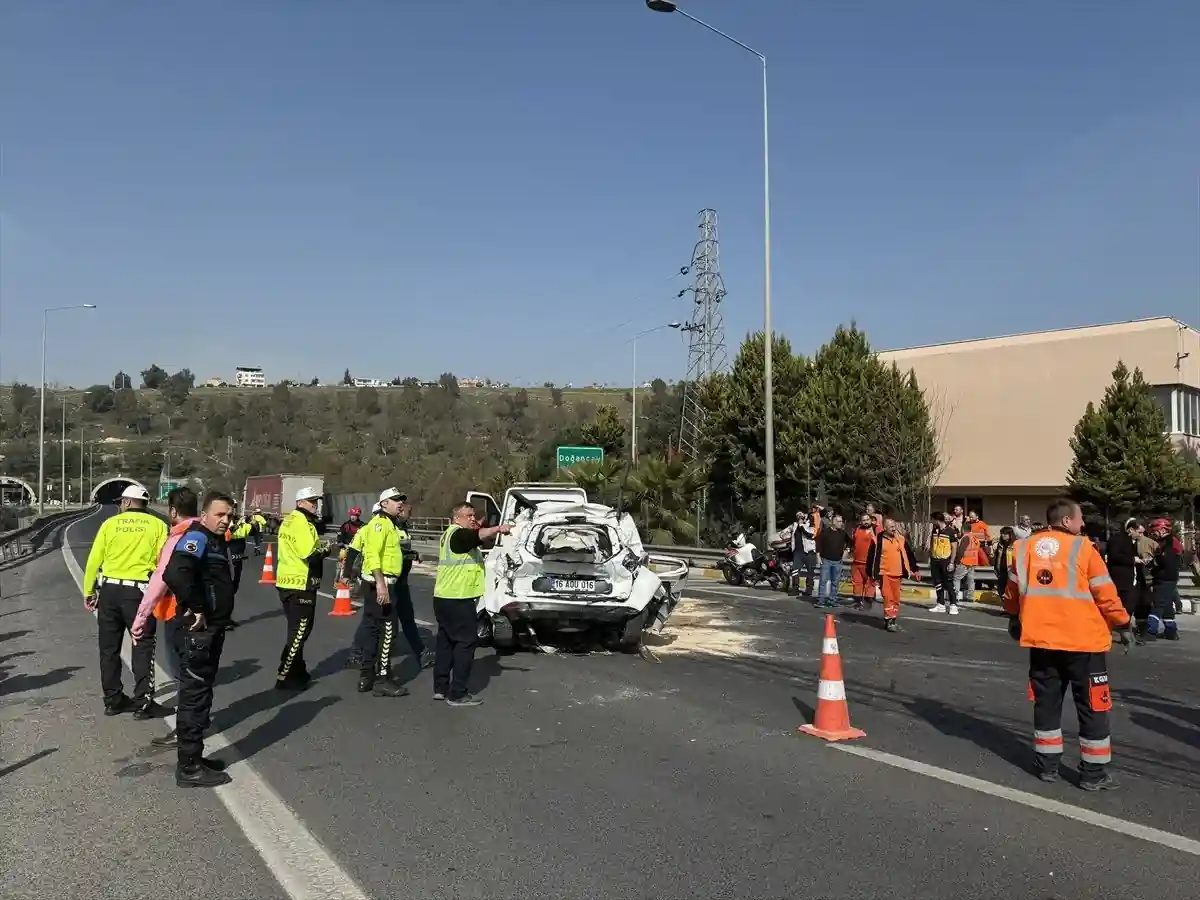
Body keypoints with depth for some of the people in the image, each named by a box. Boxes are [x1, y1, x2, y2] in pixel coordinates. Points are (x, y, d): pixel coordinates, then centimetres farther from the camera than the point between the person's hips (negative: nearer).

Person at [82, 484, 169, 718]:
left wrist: (88, 591, 12)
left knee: (109, 647, 14)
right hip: (140, 591, -2)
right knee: (143, 646, 6)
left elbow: (94, 559, 3)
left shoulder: (110, 523, 4)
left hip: (109, 590, 2)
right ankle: (143, 703, 4)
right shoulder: (158, 525, -1)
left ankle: (113, 700, 22)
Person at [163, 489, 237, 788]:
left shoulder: (218, 542, 15)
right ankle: (189, 768, 5)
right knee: (195, 696, -3)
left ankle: (193, 758, 29)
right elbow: (175, 574, -33)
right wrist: (196, 608, -23)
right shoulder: (197, 538, -16)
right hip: (197, 632, -10)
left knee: (199, 694, 17)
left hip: (211, 631, 10)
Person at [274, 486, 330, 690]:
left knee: (297, 630, 21)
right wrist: (325, 550, -7)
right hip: (300, 584, -10)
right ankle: (285, 678, 0)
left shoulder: (291, 519, 15)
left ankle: (297, 671, 32)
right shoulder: (302, 522, -17)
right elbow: (309, 554, -26)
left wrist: (319, 549, 6)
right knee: (299, 632, -3)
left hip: (289, 582, 10)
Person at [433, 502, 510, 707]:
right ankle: (457, 694, -4)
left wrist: (478, 527, 10)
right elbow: (478, 536, -35)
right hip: (457, 599, -10)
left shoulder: (451, 535, 17)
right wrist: (497, 528, -50)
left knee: (446, 642, 13)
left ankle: (440, 688, 19)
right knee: (465, 642, -5)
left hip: (444, 598, 10)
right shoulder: (457, 533, -14)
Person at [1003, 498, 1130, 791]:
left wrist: (1014, 619, 29)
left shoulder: (1025, 547, 3)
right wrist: (1122, 624, 11)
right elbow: (1104, 593, -5)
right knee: (1093, 707, 8)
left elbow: (1013, 590, 12)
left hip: (1041, 639, 4)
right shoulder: (1082, 547, -9)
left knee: (1046, 702, 15)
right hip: (1083, 640, -4)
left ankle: (1047, 764, 20)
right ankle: (1093, 773, 12)